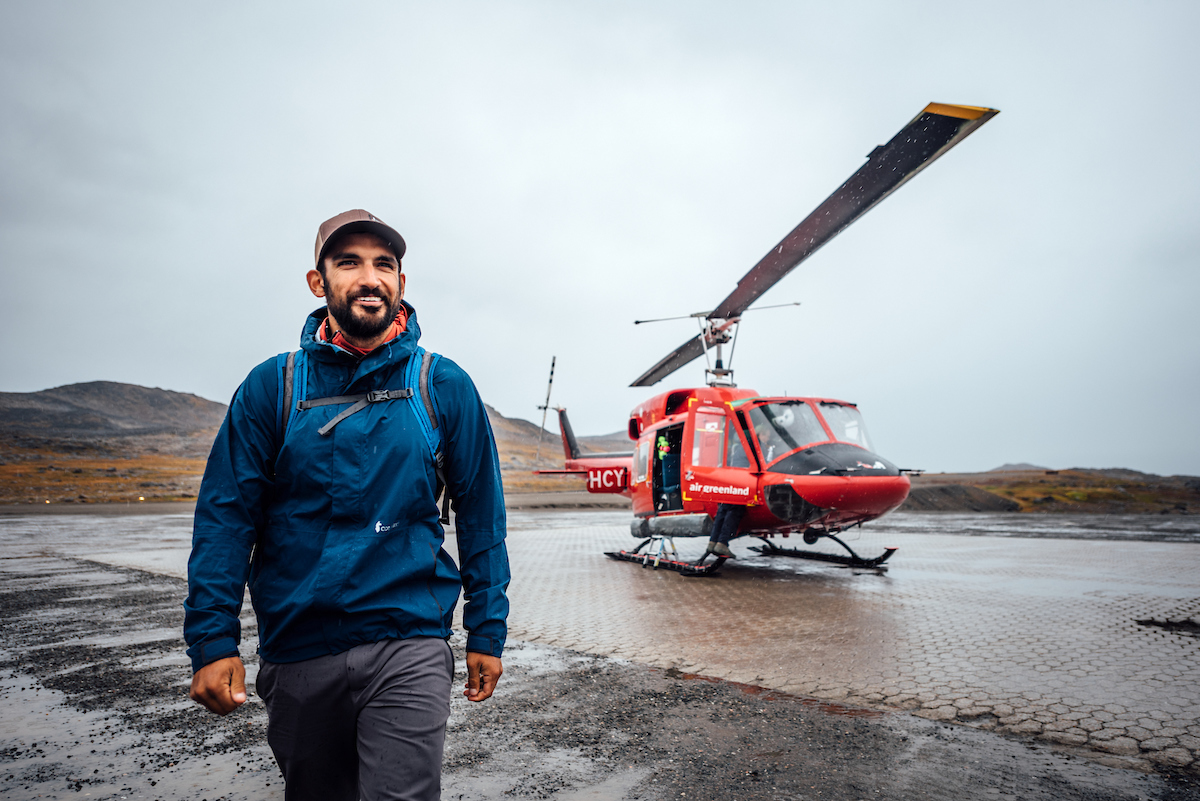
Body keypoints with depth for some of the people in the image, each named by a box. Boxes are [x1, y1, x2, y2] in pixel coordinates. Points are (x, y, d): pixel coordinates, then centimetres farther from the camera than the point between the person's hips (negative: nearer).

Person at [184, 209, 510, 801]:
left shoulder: (444, 386, -3)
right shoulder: (272, 386, -1)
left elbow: (479, 515, 0)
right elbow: (225, 518, -1)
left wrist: (486, 633, 0)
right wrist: (212, 641, -8)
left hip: (410, 647, -2)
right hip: (296, 652, 2)